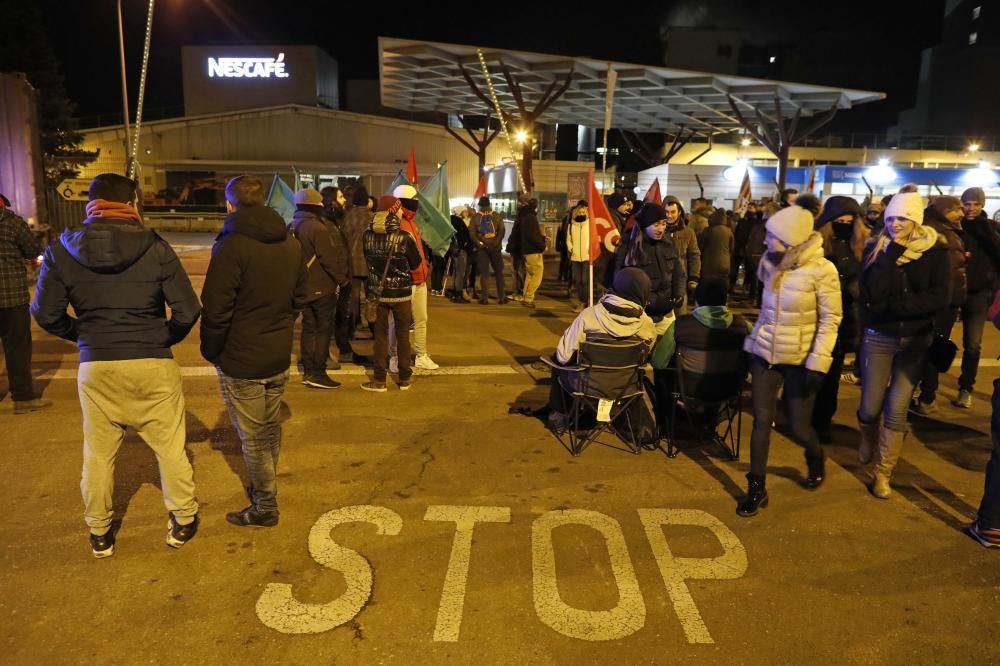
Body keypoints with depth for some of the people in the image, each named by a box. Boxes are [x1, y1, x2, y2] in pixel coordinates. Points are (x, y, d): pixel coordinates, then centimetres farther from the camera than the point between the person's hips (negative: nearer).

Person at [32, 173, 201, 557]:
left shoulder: (61, 251, -4)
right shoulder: (156, 249, -10)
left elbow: (46, 314, 0)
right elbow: (188, 311, -10)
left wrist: (83, 336, 17)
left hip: (96, 367, 2)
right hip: (153, 365, -2)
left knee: (98, 453, 17)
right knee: (170, 447, 13)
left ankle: (100, 533, 32)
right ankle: (183, 521, 26)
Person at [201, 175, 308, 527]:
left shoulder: (232, 246, -19)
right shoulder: (292, 244, 4)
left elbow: (215, 309, -19)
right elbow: (299, 298, 11)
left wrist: (211, 351, -5)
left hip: (241, 360, -7)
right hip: (279, 356, 7)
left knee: (252, 436, 6)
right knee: (270, 427, 21)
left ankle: (265, 507, 18)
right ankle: (265, 487, 38)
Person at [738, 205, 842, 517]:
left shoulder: (821, 270, -16)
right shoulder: (769, 262, -3)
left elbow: (830, 319, -14)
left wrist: (818, 364, -18)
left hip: (799, 359, -3)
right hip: (765, 352, 4)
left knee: (798, 428, 5)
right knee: (762, 421, 3)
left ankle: (816, 458, 40)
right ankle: (757, 488, 14)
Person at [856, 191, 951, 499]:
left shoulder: (935, 250, -5)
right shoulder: (876, 248, -5)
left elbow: (940, 298, -13)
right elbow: (872, 294, -19)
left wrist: (896, 305, -19)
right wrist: (892, 253, -22)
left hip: (916, 339, 0)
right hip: (878, 336, 1)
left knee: (896, 410, -2)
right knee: (871, 407, 5)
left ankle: (883, 472, 16)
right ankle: (868, 440, 40)